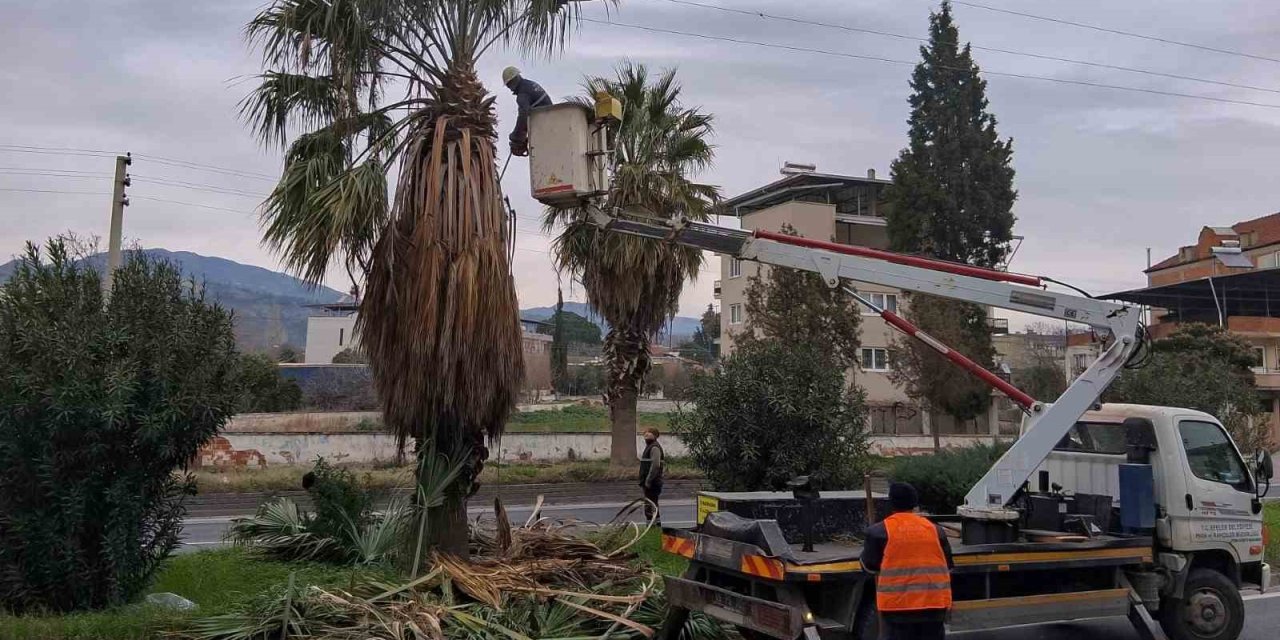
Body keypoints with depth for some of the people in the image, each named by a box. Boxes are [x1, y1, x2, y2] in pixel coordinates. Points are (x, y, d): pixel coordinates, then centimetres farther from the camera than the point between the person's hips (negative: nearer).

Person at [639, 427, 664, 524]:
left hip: (652, 483, -11)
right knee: (652, 506, 16)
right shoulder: (649, 446, 19)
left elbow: (655, 465, -24)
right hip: (650, 483, 11)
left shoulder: (654, 448, -14)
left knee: (650, 506, -11)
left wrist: (648, 480, -24)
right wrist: (643, 481, 22)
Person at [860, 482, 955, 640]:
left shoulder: (880, 531, -4)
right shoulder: (934, 529, 8)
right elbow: (949, 565, 15)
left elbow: (870, 564, 3)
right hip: (934, 602, 3)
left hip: (897, 603, -3)